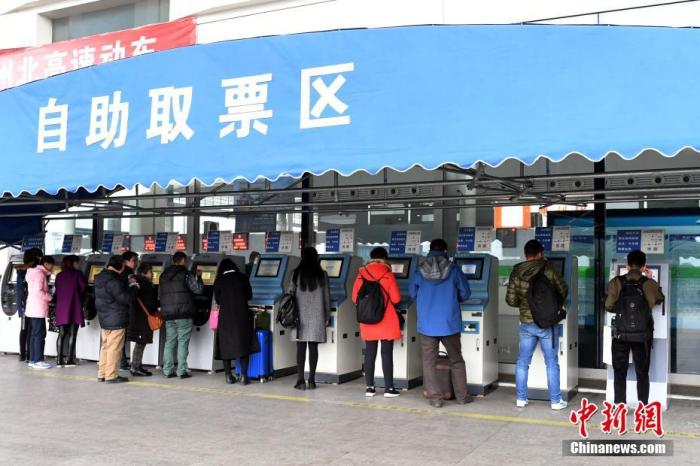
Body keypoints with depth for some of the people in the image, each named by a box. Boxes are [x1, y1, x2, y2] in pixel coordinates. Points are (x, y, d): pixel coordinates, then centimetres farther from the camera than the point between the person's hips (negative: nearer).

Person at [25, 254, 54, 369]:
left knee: (34, 334, 12)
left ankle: (32, 360, 15)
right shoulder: (40, 273, -13)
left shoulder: (35, 272, 18)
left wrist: (47, 296, 7)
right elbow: (38, 291, -23)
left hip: (33, 308, 10)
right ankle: (37, 361, -4)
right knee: (40, 334, -7)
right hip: (38, 309, -10)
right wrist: (50, 297, -10)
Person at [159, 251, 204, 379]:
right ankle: (182, 371, -1)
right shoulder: (186, 274, -7)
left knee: (169, 342, 10)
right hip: (183, 314, -6)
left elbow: (160, 293, 17)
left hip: (168, 314, 6)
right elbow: (199, 289, -9)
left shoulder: (164, 275, 14)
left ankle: (168, 370, 9)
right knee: (183, 343, -1)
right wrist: (199, 277, 6)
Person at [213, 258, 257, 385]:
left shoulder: (219, 281, 1)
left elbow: (217, 300, 6)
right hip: (242, 315, 0)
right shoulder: (242, 278, 2)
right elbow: (249, 295, 7)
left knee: (226, 345, 10)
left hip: (225, 316, 0)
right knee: (243, 344, 5)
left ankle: (229, 376, 9)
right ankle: (243, 375, -3)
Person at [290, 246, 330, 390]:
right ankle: (311, 381, 4)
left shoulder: (297, 273, 1)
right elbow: (326, 297, 4)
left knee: (301, 347, 3)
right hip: (317, 316, 0)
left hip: (300, 315, 0)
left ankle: (300, 381, 1)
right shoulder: (322, 274, 2)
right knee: (313, 347, 3)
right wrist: (327, 316, 13)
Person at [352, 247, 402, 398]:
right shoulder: (388, 275, -8)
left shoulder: (362, 274, 0)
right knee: (387, 354, 3)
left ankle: (369, 387, 12)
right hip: (387, 322, -3)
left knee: (369, 354, 9)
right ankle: (389, 388, 5)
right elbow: (396, 298, -9)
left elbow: (355, 298, 3)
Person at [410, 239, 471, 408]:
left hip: (427, 325, 0)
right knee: (456, 360, 15)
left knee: (429, 362, 9)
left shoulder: (420, 272, -3)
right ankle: (462, 396, 21)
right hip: (450, 324, 0)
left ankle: (435, 398, 8)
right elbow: (465, 294, 2)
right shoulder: (454, 270, -6)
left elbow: (413, 293, 10)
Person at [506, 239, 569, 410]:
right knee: (551, 363, 7)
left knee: (522, 362, 12)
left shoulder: (516, 273, -4)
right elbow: (563, 291, 1)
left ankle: (521, 398, 17)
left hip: (526, 324, 2)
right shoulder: (548, 270, -10)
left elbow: (511, 300, -2)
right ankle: (556, 401, 13)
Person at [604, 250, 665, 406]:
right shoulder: (650, 283, -5)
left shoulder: (616, 282, -7)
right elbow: (660, 299, 15)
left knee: (619, 372, 10)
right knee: (642, 373, 12)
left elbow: (608, 306, -4)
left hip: (620, 334, 0)